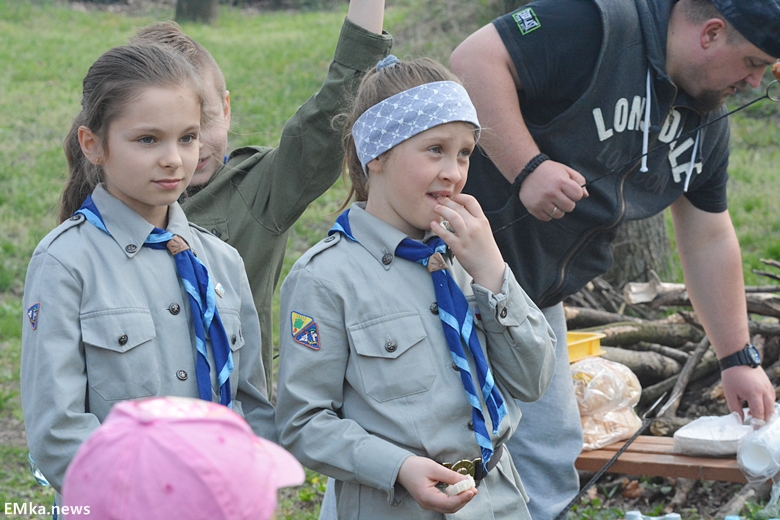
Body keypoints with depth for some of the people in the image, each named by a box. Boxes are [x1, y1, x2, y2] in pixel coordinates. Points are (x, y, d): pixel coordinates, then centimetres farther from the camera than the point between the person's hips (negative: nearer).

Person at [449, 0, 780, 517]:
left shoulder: (707, 121, 9)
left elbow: (709, 241, 16)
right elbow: (475, 58, -25)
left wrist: (738, 358, 16)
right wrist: (528, 167, -30)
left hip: (537, 297, 9)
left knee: (548, 467, 9)